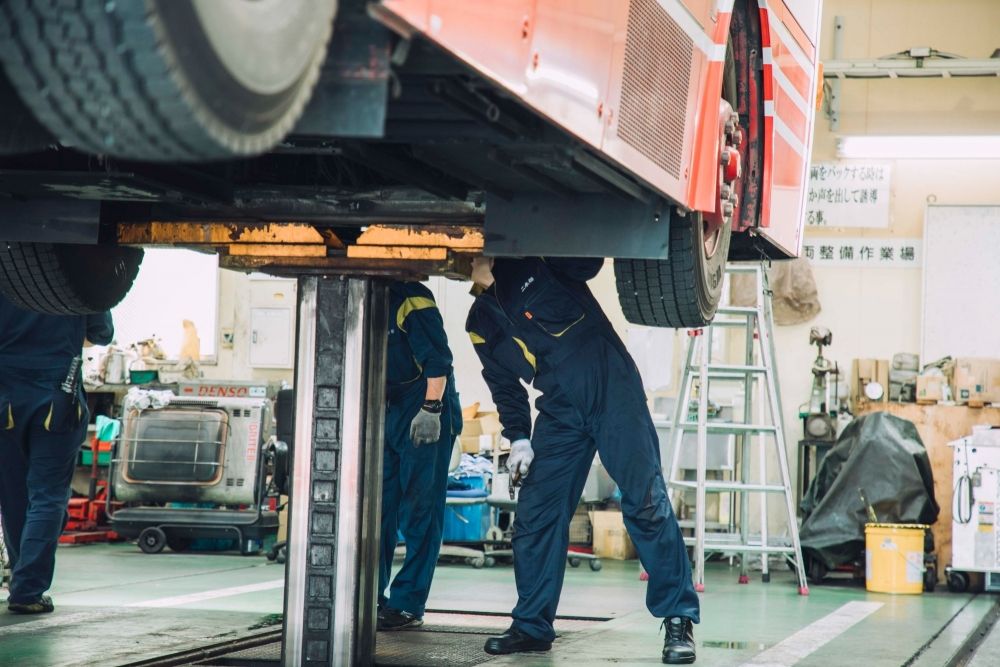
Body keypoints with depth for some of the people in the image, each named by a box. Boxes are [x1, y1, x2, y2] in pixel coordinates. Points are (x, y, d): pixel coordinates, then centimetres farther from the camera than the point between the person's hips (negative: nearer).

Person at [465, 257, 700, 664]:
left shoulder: (535, 261, 3)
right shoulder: (481, 324, 13)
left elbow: (587, 264, -2)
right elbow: (504, 387, 16)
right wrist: (518, 438, 6)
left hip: (613, 388, -5)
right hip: (560, 413, 5)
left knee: (645, 500, -9)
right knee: (535, 514, 2)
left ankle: (678, 619, -4)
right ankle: (532, 626, 15)